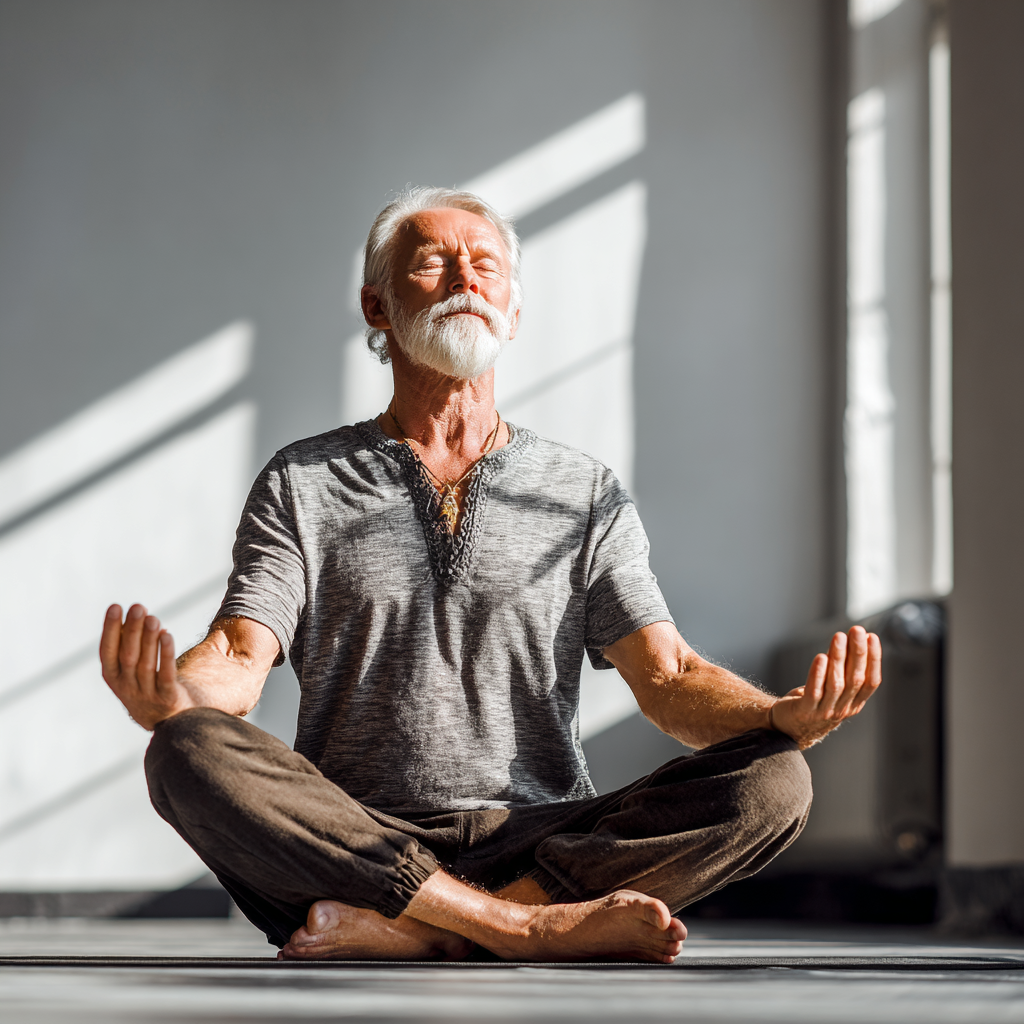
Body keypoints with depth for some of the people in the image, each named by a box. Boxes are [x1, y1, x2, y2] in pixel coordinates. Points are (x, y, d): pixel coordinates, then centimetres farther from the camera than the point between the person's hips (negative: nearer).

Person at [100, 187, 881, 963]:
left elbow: (667, 676, 4)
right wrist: (166, 694, -28)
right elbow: (239, 660, -2)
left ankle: (417, 930, -27)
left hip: (539, 842, 1)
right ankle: (539, 927, -29)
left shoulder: (584, 492, 15)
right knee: (192, 753, -30)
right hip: (355, 843, -1)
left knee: (771, 783, -23)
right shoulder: (304, 485, 12)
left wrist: (785, 716, -18)